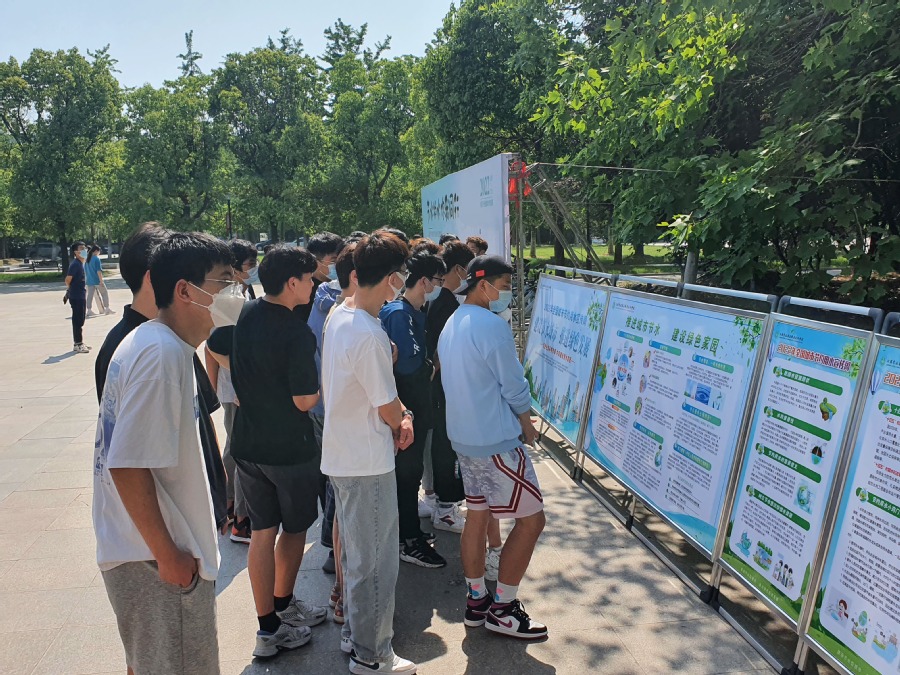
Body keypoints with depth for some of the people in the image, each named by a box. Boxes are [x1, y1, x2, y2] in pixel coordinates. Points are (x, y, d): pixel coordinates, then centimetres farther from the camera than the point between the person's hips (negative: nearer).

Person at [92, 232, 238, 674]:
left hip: (143, 551, 10)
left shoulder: (149, 342, 8)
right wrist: (167, 554, -19)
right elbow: (129, 467, -27)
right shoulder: (163, 354, -24)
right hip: (154, 557, -10)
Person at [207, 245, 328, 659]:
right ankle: (282, 607, 30)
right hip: (291, 448, -6)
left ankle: (267, 624, 22)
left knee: (262, 531, 13)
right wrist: (322, 384, -2)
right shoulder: (298, 333, -22)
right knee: (294, 528, 16)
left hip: (247, 444, 6)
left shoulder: (244, 314, -1)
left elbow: (215, 350, 15)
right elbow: (305, 400, -21)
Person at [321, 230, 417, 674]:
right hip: (368, 463, -9)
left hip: (340, 454, 9)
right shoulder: (369, 336, -27)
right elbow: (388, 409, -18)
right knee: (376, 563, 8)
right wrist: (401, 422, 4)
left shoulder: (338, 315, 2)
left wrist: (398, 417, 1)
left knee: (355, 552, 24)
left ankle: (354, 633, 41)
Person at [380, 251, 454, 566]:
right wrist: (430, 367, -8)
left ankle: (410, 530, 33)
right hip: (407, 407, -9)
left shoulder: (416, 313, 11)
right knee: (407, 471, 1)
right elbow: (406, 363, -24)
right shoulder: (398, 313, -19)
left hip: (418, 406, 9)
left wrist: (426, 365, -4)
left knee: (411, 469, 19)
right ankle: (408, 541, 14)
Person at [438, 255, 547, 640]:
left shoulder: (451, 325, 11)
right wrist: (527, 424, 2)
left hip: (463, 437, 10)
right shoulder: (492, 325, -18)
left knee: (477, 514, 17)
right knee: (531, 519, 1)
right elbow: (514, 385, -15)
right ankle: (502, 610, 11)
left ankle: (476, 601, 27)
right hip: (497, 442, -10)